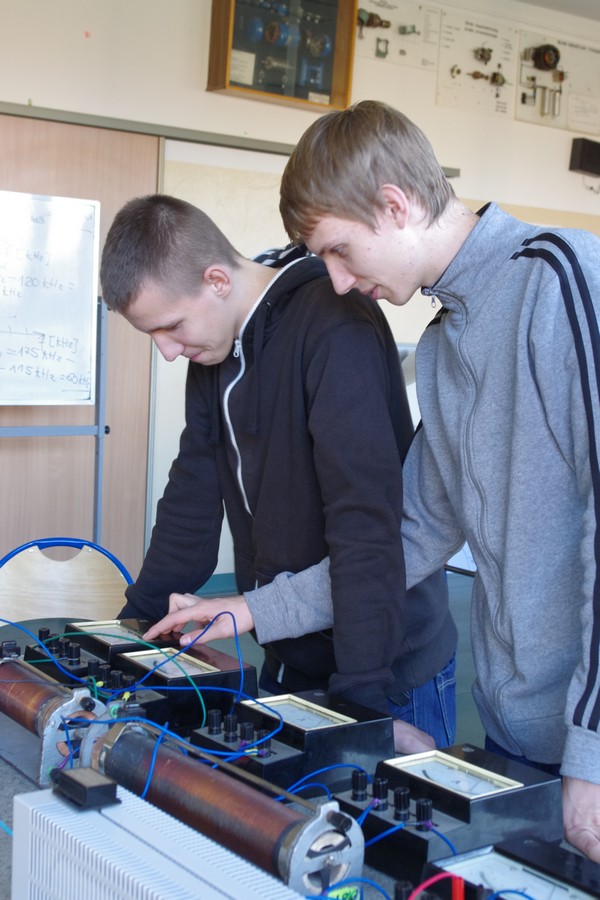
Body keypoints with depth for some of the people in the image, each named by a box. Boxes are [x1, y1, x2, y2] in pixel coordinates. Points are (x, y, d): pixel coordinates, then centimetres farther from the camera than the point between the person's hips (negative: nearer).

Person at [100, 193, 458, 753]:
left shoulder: (334, 328, -21)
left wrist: (363, 694, -27)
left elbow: (366, 517, -26)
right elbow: (192, 502, 11)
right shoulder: (213, 350, 6)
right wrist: (135, 624, 10)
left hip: (388, 669, -7)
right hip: (289, 661, 8)